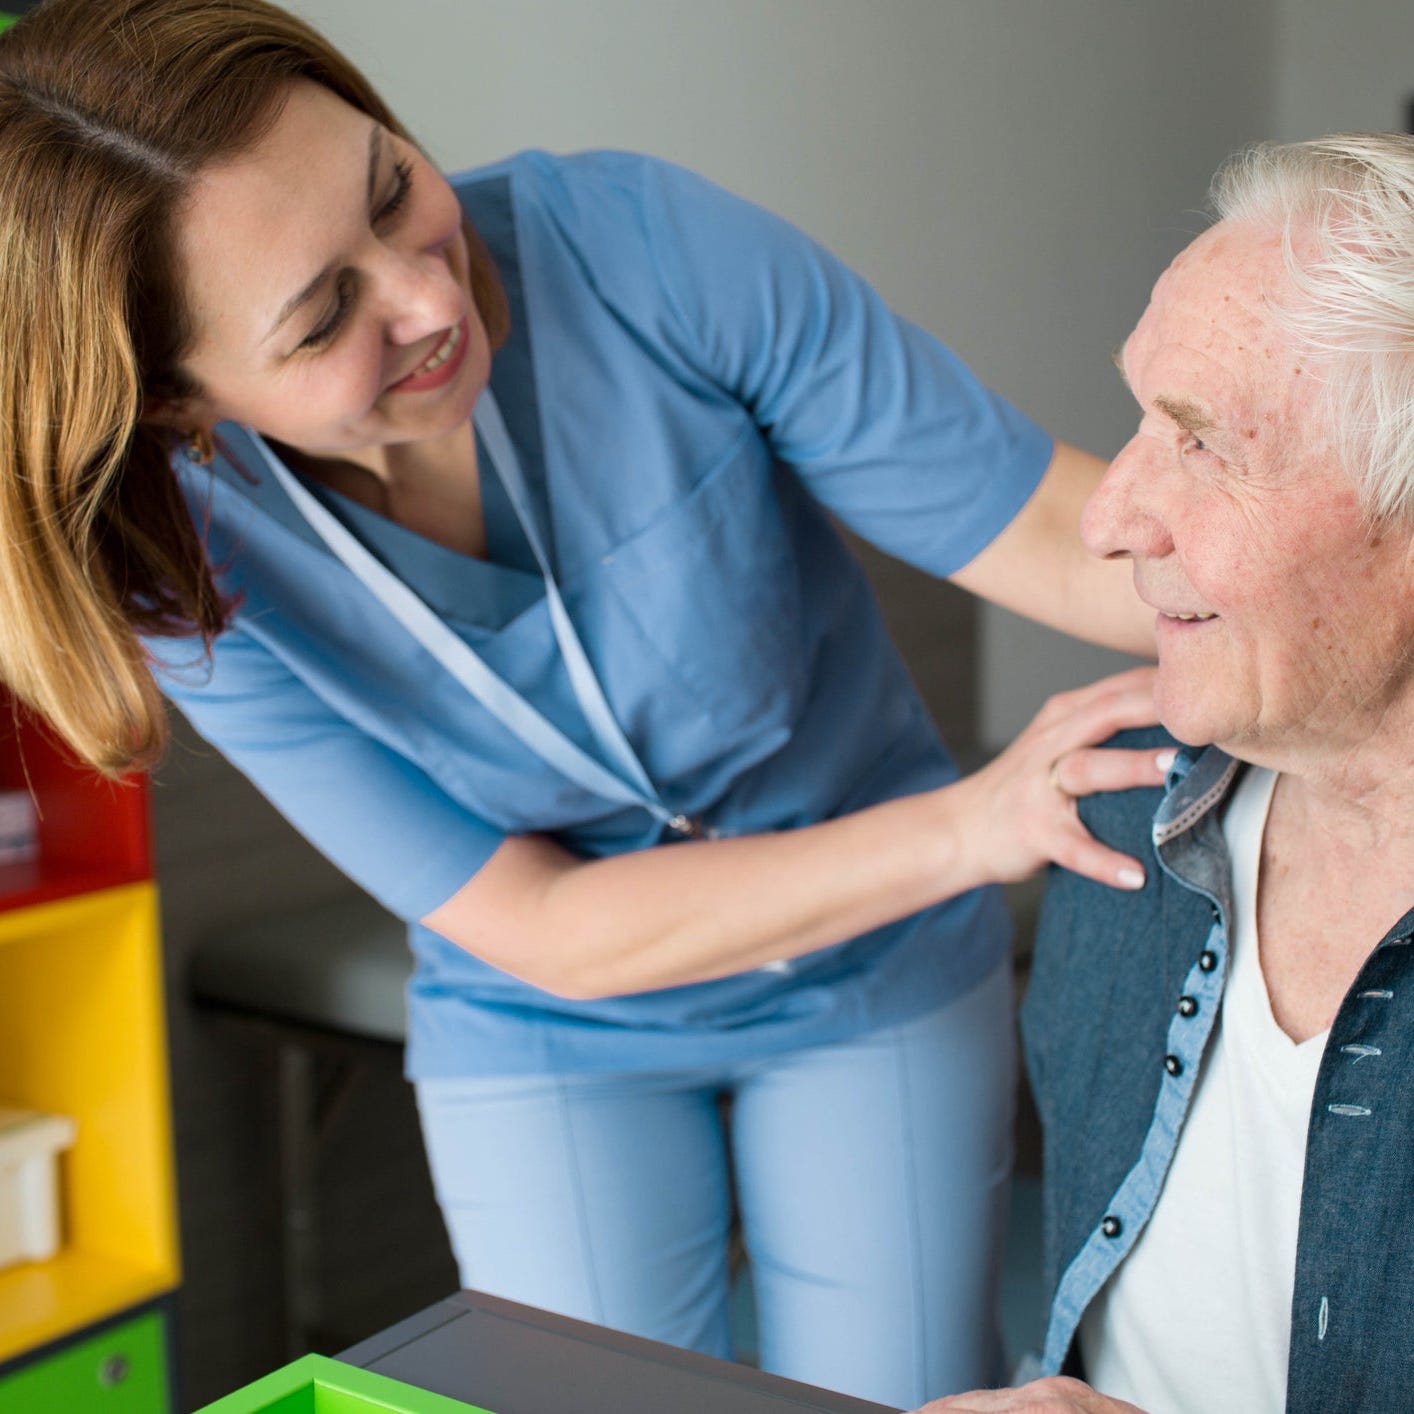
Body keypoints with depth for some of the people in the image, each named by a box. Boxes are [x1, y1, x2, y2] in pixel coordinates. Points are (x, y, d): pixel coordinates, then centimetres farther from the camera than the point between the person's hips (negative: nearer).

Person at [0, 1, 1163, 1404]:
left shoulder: (631, 244, -27)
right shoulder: (199, 565, -23)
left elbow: (1057, 535, -23)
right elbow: (547, 931, -22)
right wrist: (966, 826, -32)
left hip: (887, 977, 1)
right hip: (552, 1040, 0)